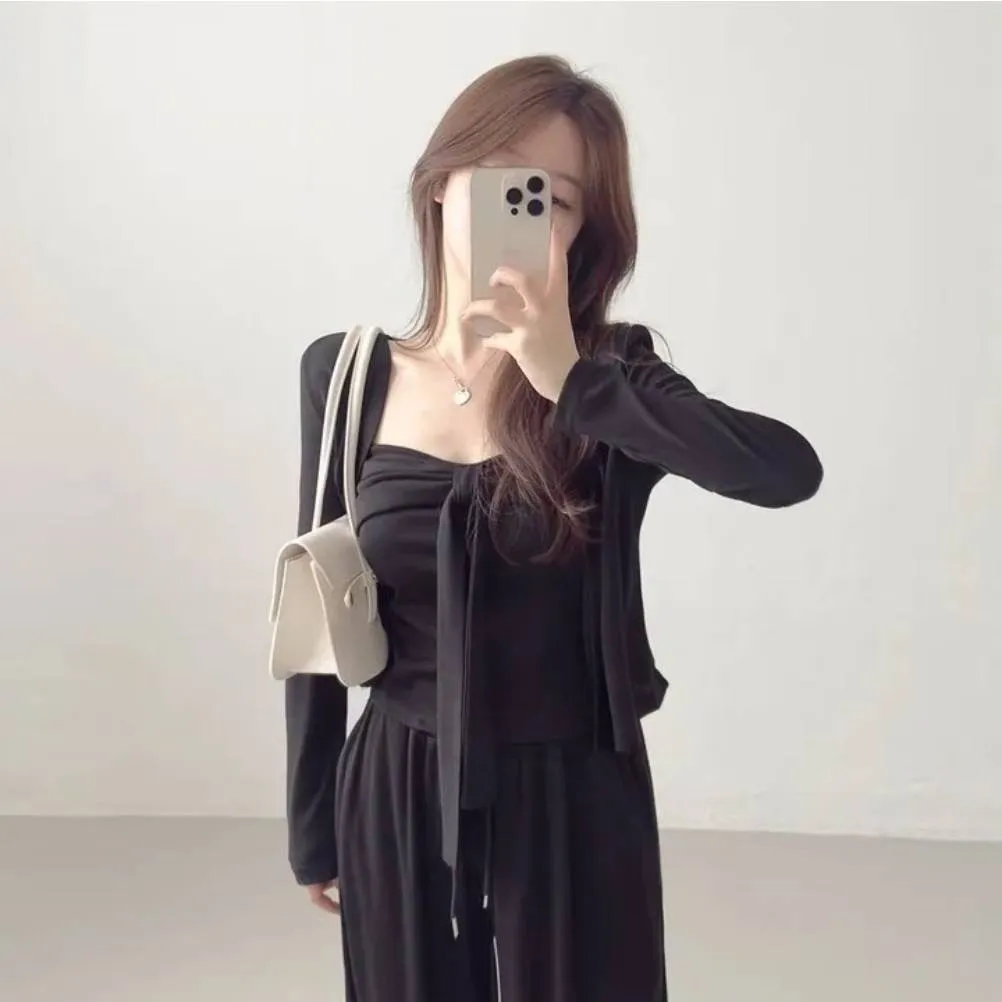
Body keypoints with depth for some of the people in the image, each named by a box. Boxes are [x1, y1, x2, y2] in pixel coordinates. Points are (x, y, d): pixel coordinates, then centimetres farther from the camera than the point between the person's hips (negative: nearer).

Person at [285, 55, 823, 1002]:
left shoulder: (610, 373, -8)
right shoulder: (346, 372, -4)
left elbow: (790, 471, -27)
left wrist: (574, 380, -31)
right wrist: (312, 823, 6)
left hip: (575, 796, -1)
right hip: (398, 793, 2)